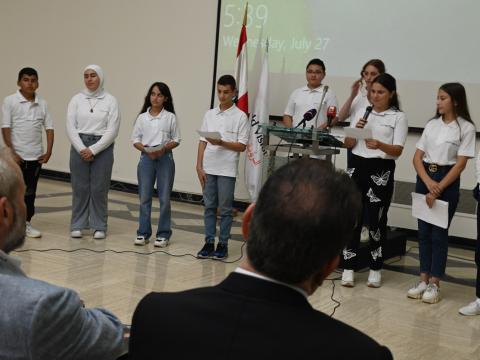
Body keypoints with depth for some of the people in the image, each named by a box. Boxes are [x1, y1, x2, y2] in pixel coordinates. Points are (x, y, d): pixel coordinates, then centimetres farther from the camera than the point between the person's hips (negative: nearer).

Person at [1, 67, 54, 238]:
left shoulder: (42, 104, 5)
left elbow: (49, 128, 6)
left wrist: (48, 152, -3)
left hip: (36, 156, 3)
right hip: (16, 156, -3)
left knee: (30, 192, 9)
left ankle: (27, 223, 18)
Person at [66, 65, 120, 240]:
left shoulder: (110, 101, -1)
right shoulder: (76, 99, 4)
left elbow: (112, 131, -7)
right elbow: (71, 128, 0)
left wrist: (93, 149, -12)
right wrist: (82, 149, -11)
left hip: (102, 148, -1)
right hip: (79, 147, 2)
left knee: (99, 189, 2)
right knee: (80, 187, 4)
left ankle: (99, 227, 12)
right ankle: (77, 226, 14)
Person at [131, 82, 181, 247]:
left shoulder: (170, 117, 1)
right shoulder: (142, 117, 5)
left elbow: (176, 140, 3)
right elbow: (135, 139, 5)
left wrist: (164, 148, -15)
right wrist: (147, 150, -12)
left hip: (165, 159, -1)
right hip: (146, 158, 2)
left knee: (164, 198, 1)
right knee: (144, 198, 5)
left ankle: (163, 234, 10)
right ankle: (143, 233, 14)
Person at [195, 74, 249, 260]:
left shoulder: (240, 116, -3)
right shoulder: (209, 114, 9)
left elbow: (242, 146, -5)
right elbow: (202, 142, 9)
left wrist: (221, 143, -19)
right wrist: (199, 166, 2)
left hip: (227, 170, -4)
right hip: (208, 168, 4)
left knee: (225, 209, 3)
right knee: (209, 207, 8)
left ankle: (223, 244, 11)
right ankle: (209, 243, 14)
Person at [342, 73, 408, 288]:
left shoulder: (398, 117, 0)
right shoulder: (361, 113, 12)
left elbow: (398, 150, -9)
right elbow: (347, 145, 10)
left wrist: (380, 145, -28)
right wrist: (356, 130, -10)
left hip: (381, 171, -3)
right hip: (357, 166, 3)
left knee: (376, 219, 1)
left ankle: (375, 269, 13)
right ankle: (348, 268, 7)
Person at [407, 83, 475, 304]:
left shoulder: (466, 128, -6)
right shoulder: (431, 125, 7)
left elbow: (461, 163, -10)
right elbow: (417, 157, 4)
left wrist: (438, 189, -15)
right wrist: (428, 182, -13)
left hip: (448, 181, -4)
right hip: (424, 178, 5)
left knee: (439, 233, 0)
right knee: (423, 231, 7)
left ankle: (434, 284, 9)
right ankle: (423, 279, 16)